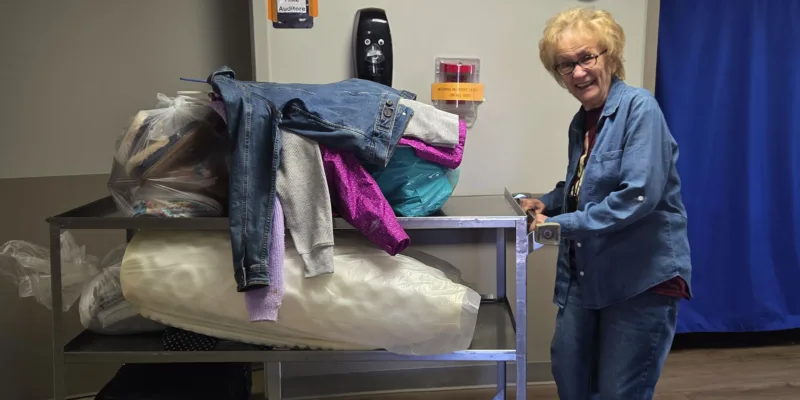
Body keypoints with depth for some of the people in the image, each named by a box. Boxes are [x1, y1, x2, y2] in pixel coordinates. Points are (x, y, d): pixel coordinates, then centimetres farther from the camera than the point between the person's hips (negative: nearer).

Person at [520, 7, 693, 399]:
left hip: (643, 277, -7)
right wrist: (547, 203, 3)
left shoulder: (639, 108, -15)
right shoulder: (580, 122, 9)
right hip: (587, 274, 8)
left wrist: (562, 225, -22)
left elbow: (638, 195, -25)